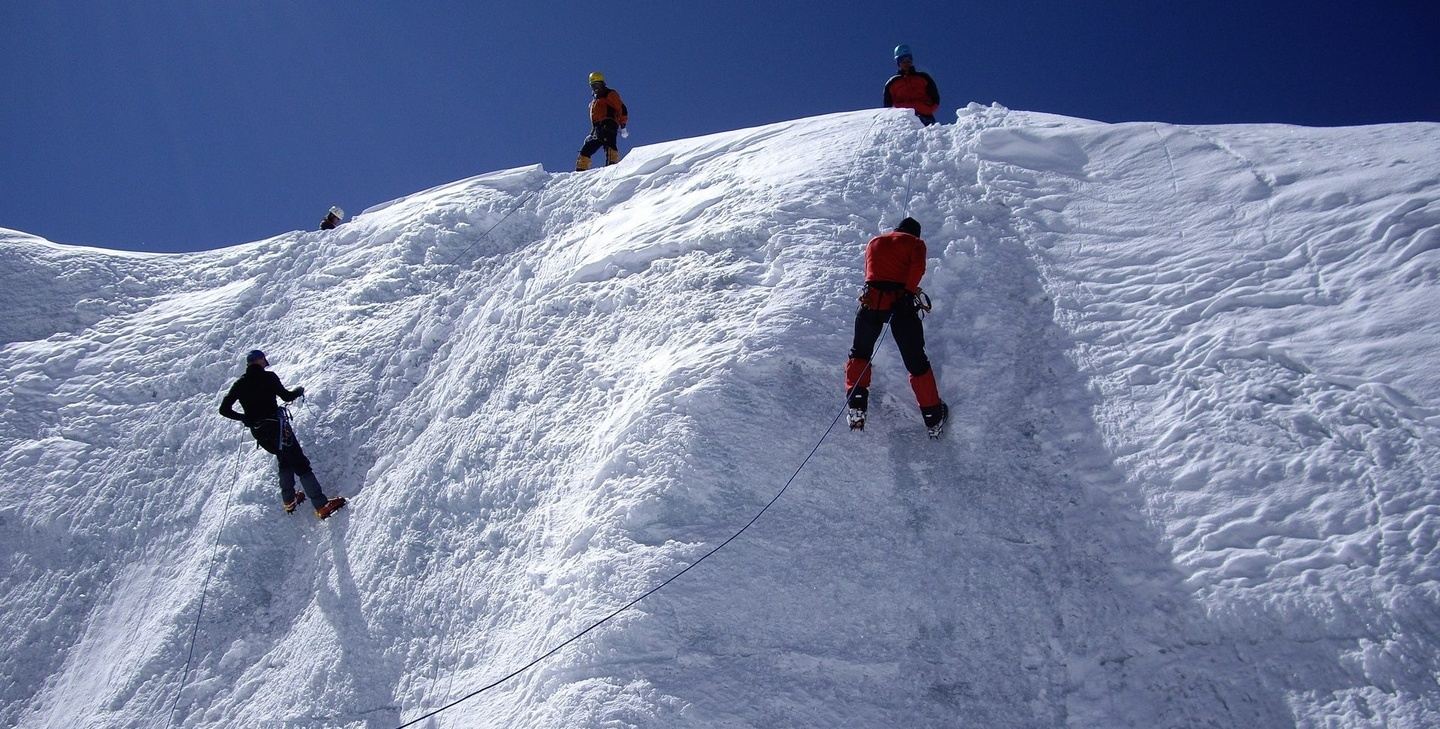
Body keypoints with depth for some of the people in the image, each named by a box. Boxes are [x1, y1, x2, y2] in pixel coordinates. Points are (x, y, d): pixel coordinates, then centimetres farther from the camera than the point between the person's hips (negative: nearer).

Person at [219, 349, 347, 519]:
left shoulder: (240, 384, 8)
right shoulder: (268, 377, -6)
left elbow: (224, 409, 7)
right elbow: (286, 396, -7)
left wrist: (244, 418, 21)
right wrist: (299, 390, 14)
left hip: (258, 432, 6)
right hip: (276, 426, -6)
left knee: (285, 459, 27)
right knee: (300, 463, -7)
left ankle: (289, 501, 25)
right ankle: (322, 506, -14)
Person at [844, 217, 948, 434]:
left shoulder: (874, 242, 24)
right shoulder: (916, 243, 12)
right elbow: (917, 267, -7)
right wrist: (909, 291, -10)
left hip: (872, 300, 2)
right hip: (901, 302, -2)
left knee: (860, 353, 22)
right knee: (916, 362, 8)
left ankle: (857, 408, 10)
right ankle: (933, 417, 16)